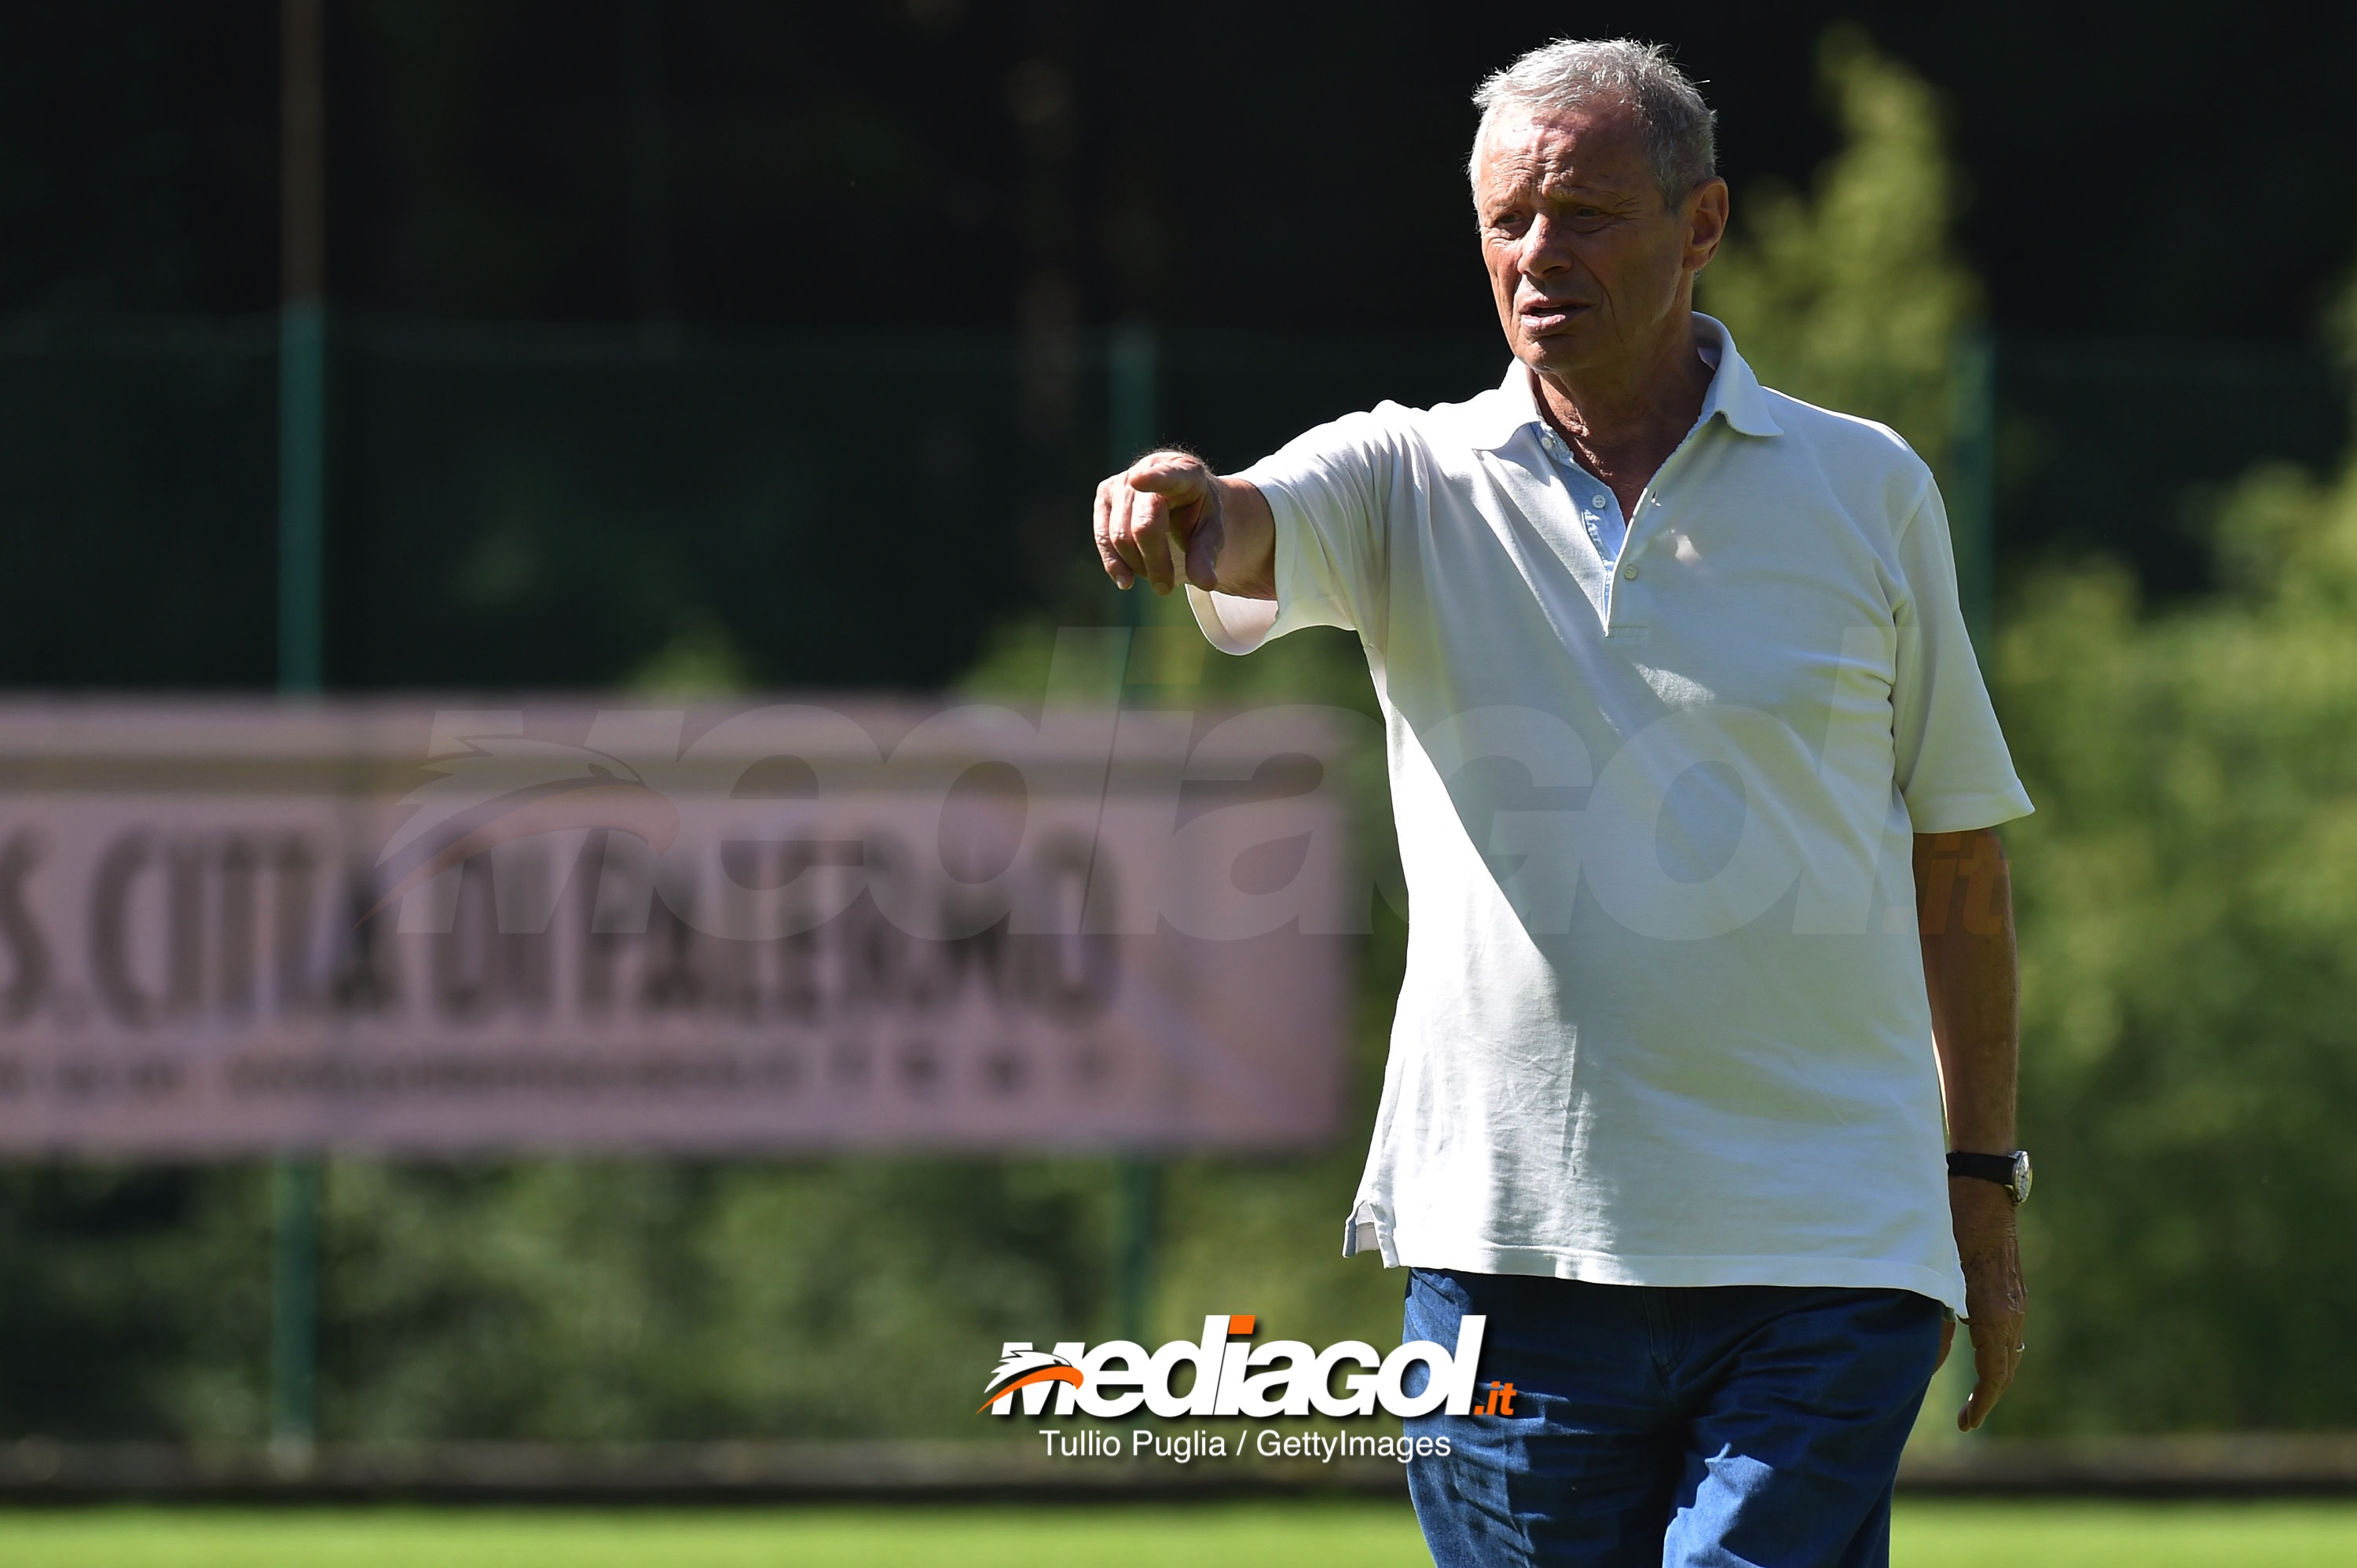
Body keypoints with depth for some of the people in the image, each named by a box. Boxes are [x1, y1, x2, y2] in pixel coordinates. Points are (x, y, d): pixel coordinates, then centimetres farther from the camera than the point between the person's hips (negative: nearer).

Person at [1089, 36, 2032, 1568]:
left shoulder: (1868, 489, 7)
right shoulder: (1411, 480, 6)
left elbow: (1958, 858, 13)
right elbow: (1251, 530, -18)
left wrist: (1983, 1182, 11)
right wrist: (1181, 505, -43)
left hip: (1823, 1266, -1)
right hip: (1507, 1253, 1)